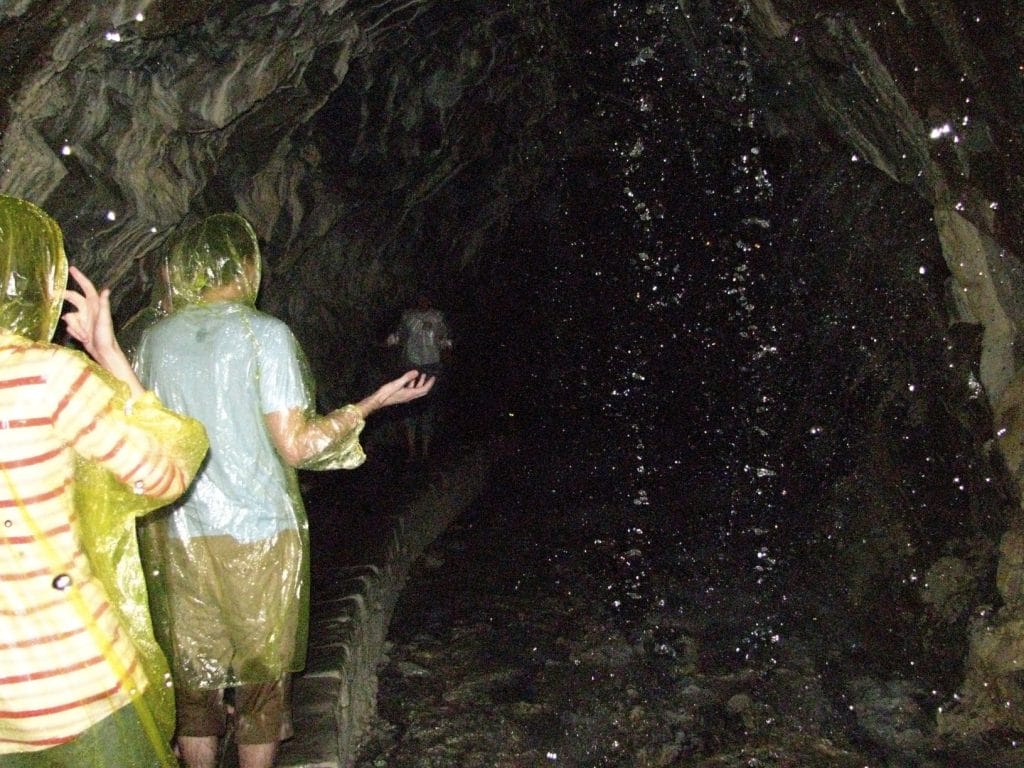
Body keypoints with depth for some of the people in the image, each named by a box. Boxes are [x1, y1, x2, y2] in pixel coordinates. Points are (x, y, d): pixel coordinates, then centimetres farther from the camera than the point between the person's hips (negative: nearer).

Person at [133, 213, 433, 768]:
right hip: (257, 533, -4)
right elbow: (295, 446, -15)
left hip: (177, 536, 4)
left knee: (193, 678, 16)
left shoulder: (155, 338, 1)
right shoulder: (264, 334, -12)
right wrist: (371, 405, -4)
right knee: (262, 675, 13)